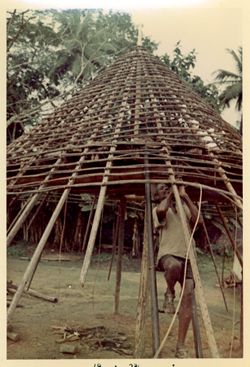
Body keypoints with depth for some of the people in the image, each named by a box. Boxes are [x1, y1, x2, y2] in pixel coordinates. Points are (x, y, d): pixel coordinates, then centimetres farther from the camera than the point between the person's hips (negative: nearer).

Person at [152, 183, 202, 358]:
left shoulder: (183, 207, 19)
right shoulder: (158, 209, 8)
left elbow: (198, 220, -2)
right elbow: (162, 210, -19)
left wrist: (185, 196, -2)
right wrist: (171, 195, -3)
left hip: (186, 256, 4)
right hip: (168, 254, -3)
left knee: (188, 296, -13)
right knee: (174, 265, -41)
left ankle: (181, 346, -4)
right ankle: (170, 293, -7)